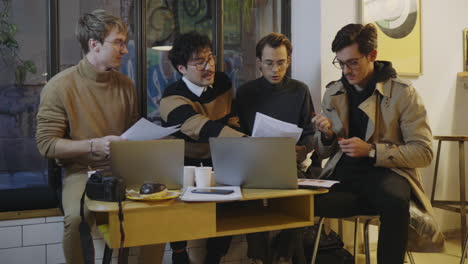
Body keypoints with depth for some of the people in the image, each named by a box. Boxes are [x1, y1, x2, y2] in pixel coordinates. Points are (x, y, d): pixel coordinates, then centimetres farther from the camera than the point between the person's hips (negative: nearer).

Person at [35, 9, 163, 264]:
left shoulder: (125, 84, 9)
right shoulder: (60, 86, -8)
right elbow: (46, 144, -10)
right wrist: (94, 145, -20)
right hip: (81, 171, -4)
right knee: (76, 217, -34)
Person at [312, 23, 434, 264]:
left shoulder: (403, 93, -1)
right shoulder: (333, 93, 12)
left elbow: (423, 152, -4)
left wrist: (371, 151, -15)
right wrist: (326, 135, -4)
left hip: (386, 173, -2)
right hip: (343, 174, 3)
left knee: (394, 201, -40)